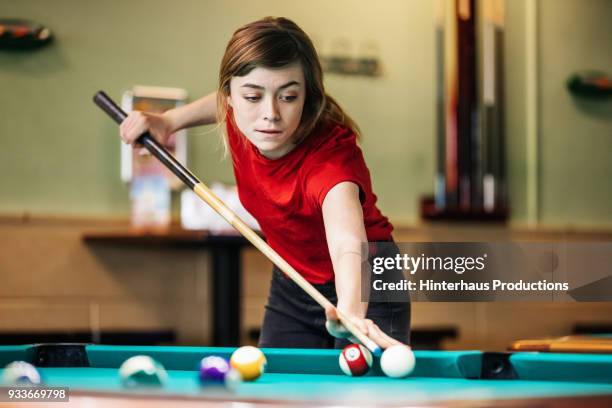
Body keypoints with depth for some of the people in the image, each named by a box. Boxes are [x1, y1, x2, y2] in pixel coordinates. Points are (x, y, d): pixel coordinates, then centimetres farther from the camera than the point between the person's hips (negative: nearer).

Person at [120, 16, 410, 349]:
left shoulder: (331, 152, -37)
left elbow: (347, 240, -58)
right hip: (291, 285, 6)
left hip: (361, 286, -6)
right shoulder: (241, 121, -19)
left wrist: (350, 311, -76)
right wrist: (170, 120, -4)